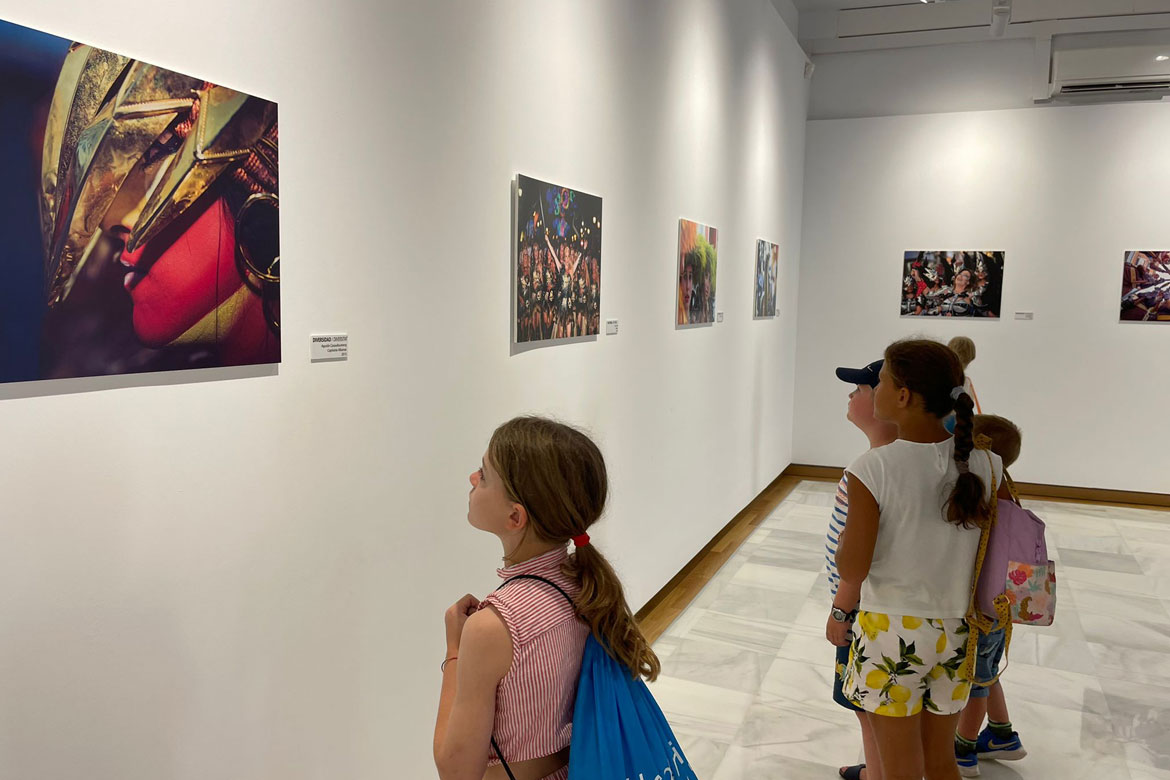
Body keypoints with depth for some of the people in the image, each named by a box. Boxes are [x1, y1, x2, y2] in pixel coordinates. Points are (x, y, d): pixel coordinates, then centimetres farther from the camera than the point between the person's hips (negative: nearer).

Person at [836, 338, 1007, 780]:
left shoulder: (873, 469, -20)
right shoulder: (983, 464, -6)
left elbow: (852, 571, -17)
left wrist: (845, 536, 2)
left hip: (891, 632, -4)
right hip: (953, 633, 5)